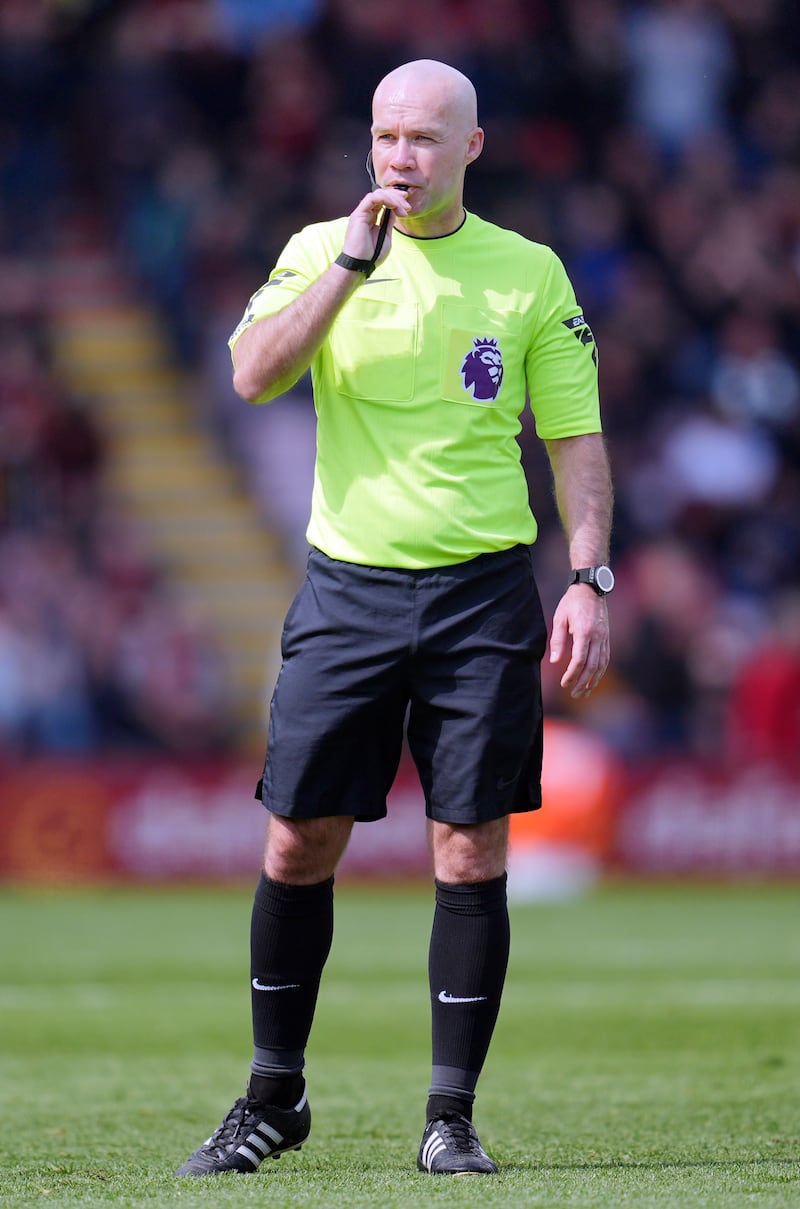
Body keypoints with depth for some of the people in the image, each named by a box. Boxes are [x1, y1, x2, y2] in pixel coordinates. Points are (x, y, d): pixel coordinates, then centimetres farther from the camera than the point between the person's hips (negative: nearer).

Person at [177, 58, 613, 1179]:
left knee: (472, 849, -3)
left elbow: (577, 436, 7)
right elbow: (253, 374, -11)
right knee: (298, 844, 0)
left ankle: (451, 1116, 4)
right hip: (348, 585, 0)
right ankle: (273, 1099, 16)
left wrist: (589, 580, -3)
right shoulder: (319, 251, 5)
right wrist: (354, 259, -17)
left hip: (483, 590, 0)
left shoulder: (530, 272, 5)